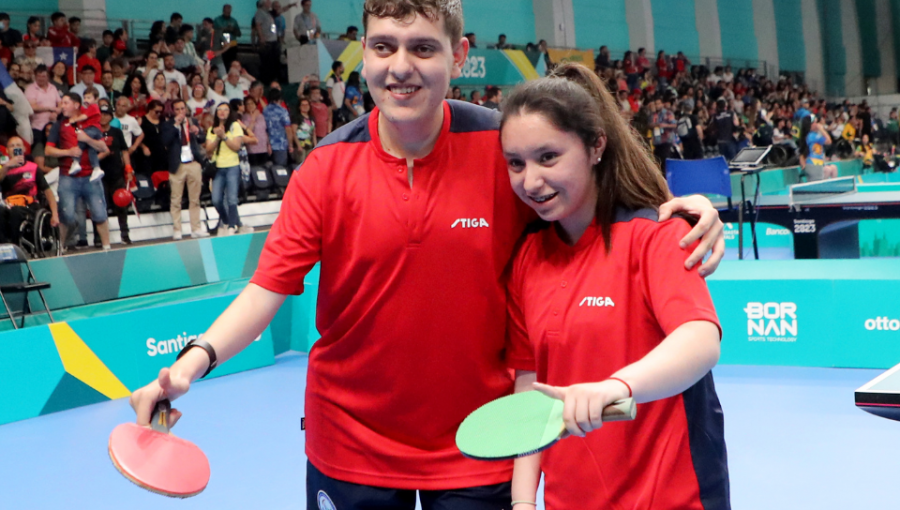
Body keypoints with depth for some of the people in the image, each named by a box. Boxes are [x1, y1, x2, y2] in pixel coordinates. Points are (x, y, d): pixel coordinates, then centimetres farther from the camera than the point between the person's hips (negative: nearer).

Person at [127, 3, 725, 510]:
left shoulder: (506, 148, -11)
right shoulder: (325, 169, -9)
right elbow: (269, 287, -9)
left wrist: (680, 208, -20)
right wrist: (197, 358, -25)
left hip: (475, 450, -1)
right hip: (351, 444, 1)